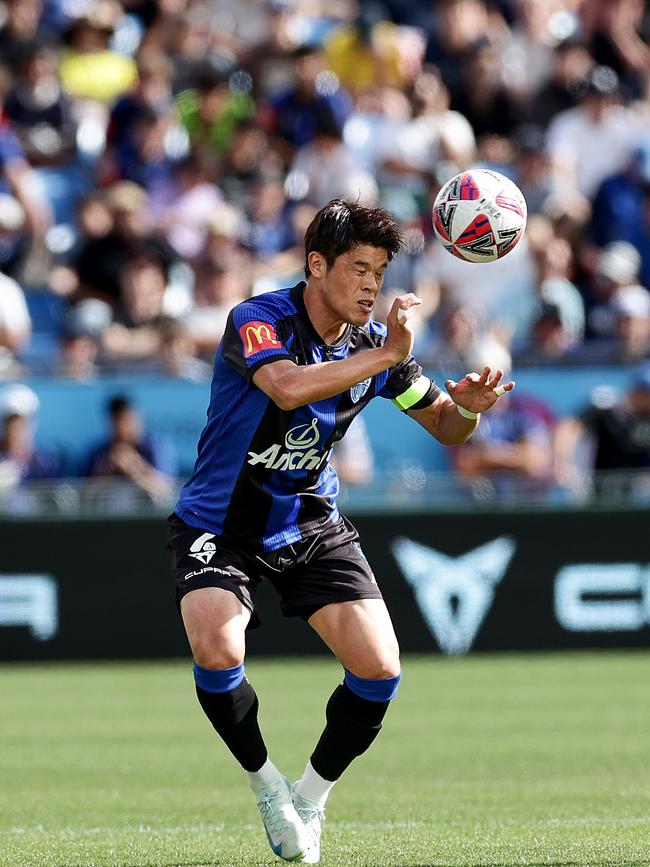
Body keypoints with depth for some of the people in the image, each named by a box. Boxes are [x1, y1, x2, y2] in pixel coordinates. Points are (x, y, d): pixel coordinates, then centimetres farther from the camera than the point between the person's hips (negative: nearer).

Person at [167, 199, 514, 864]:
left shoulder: (376, 343, -4)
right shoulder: (257, 321, -20)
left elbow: (445, 426, 6)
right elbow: (289, 386, -42)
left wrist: (469, 405, -18)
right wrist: (386, 356, -40)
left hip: (312, 526, 5)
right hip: (220, 528, -4)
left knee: (379, 669, -11)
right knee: (217, 651, -29)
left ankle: (311, 797, 13)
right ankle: (264, 782, -1)